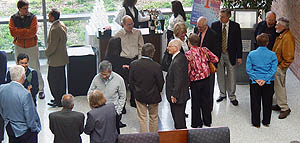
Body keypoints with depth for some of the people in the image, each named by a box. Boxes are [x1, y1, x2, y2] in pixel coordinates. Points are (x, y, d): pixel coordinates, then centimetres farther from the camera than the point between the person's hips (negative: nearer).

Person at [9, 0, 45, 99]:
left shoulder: (33, 17, -4)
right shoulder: (13, 18, 1)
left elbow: (33, 32, -16)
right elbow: (13, 32, -11)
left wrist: (19, 32, -12)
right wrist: (26, 31, -15)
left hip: (32, 46, -2)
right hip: (19, 47, 2)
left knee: (35, 69, 0)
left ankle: (41, 90, 9)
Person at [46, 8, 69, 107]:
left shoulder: (55, 29, -25)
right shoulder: (62, 25, 6)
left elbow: (52, 46, -23)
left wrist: (47, 53, -4)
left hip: (55, 60, -10)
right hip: (62, 58, 10)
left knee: (53, 80, 0)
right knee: (61, 79, 18)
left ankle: (58, 101, 7)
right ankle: (61, 98, 28)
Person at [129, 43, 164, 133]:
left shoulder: (133, 64, -14)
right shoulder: (156, 66, -22)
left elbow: (131, 81, -4)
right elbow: (160, 83, -11)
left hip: (139, 96, 1)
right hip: (153, 96, -1)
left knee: (142, 118, 11)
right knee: (154, 117, 17)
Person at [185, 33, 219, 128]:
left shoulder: (188, 54, -16)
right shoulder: (204, 50, -5)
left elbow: (187, 70, -15)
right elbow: (215, 59, -2)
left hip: (195, 81, -3)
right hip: (206, 78, 4)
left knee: (196, 103, 10)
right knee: (206, 100, 16)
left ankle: (197, 124, 17)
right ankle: (207, 121, 27)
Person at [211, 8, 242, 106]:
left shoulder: (235, 26, -5)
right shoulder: (215, 25, -2)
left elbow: (239, 42, -2)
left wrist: (239, 56, -4)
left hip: (230, 54, -1)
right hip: (218, 54, 2)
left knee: (231, 76, 3)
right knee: (220, 75, 11)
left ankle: (232, 96, 15)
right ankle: (222, 94, 27)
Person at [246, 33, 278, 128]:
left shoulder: (251, 54, -6)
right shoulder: (272, 55, -8)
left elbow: (248, 69, -8)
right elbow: (273, 69, -12)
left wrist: (256, 79, -9)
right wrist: (265, 79, -11)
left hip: (254, 82, 0)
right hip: (269, 83, 0)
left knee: (255, 103, 11)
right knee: (267, 103, 15)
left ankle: (256, 123, 18)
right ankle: (266, 122, 26)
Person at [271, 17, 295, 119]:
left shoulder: (287, 38, -24)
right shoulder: (281, 35, 7)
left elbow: (288, 57, -23)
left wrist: (281, 67, -17)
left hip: (280, 67, -9)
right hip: (275, 66, 9)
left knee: (280, 87, -2)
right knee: (277, 86, 18)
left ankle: (285, 108, 9)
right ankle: (280, 104, 32)